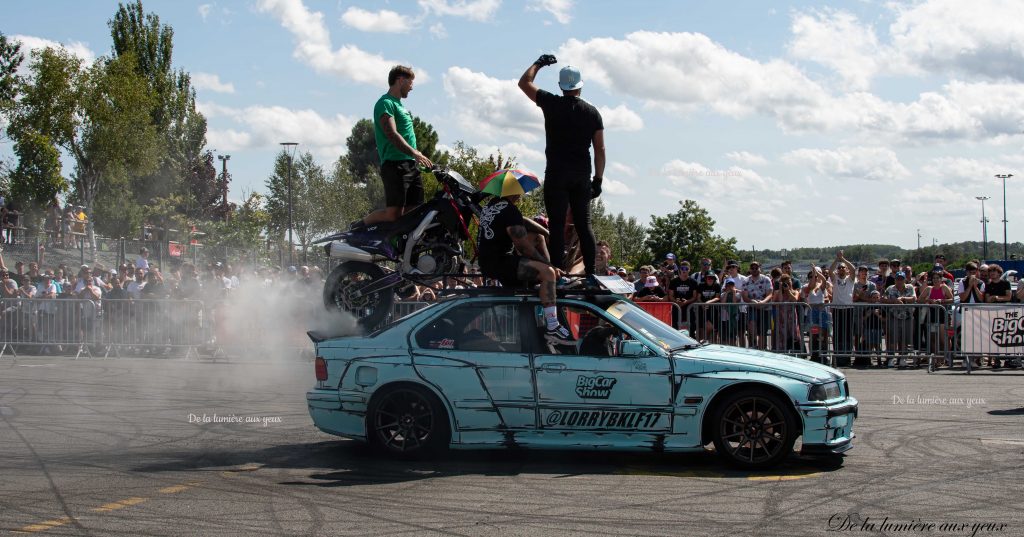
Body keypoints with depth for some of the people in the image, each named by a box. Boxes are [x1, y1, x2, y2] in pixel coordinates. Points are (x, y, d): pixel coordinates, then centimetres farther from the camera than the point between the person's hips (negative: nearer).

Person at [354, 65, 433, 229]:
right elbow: (392, 134, -19)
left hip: (411, 166, 9)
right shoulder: (385, 103, -5)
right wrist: (415, 153, -29)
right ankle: (357, 228, 2)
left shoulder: (400, 105, 26)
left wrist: (419, 159, 21)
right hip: (395, 165, -9)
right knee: (394, 213, -15)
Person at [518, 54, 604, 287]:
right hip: (582, 175, 3)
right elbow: (600, 149, 5)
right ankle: (591, 273, 2)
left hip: (556, 173, -3)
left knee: (557, 224, -5)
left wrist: (539, 63, 25)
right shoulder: (592, 112, 7)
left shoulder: (551, 104, -1)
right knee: (584, 224, 6)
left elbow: (524, 82, 12)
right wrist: (598, 179, 10)